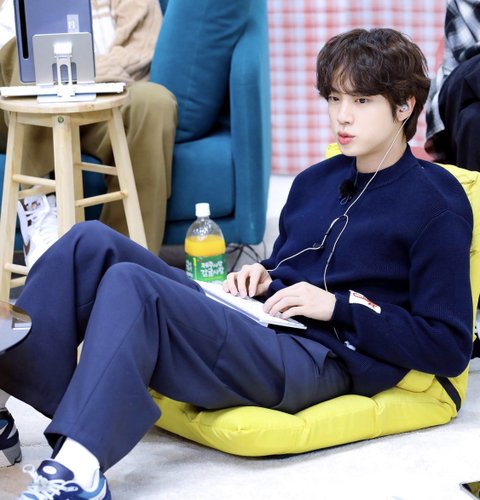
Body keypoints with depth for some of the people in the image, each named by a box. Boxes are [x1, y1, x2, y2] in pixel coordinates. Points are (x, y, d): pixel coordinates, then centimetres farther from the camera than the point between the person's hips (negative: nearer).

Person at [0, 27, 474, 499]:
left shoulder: (437, 204, -2)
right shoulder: (315, 180, 21)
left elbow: (449, 348, -8)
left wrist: (339, 306, -12)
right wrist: (260, 277, 10)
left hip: (320, 359, -8)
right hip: (251, 319, 8)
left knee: (130, 285, -29)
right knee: (91, 243, -11)